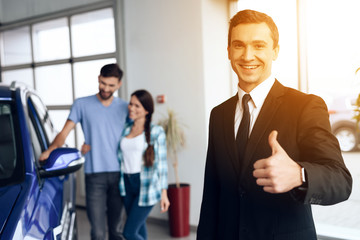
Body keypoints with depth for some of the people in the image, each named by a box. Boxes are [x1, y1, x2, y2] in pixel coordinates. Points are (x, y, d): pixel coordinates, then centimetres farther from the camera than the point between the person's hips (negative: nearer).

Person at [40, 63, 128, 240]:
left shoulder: (124, 107, 9)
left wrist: (93, 147, -1)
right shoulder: (82, 104, 4)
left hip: (118, 174, 2)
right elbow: (64, 133, 1)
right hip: (94, 174, -2)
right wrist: (50, 150, -21)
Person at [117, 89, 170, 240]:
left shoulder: (156, 132, -5)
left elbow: (161, 163, -5)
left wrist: (164, 193, -7)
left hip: (146, 187, -5)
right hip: (127, 184, 5)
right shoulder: (125, 130, 9)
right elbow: (120, 158, 16)